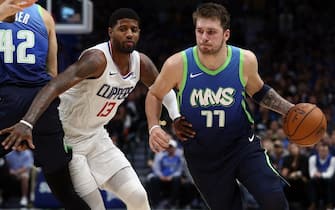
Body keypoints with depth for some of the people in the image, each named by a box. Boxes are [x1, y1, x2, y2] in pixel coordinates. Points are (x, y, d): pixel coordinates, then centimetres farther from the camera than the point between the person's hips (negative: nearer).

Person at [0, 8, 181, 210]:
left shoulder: (141, 63, -3)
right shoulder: (97, 59, -27)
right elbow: (54, 86, -40)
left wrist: (176, 117, -2)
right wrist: (27, 123, -54)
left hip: (97, 137, 7)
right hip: (68, 139, -7)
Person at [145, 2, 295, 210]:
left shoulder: (245, 60, -12)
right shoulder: (178, 65, -17)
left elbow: (259, 91, 11)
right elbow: (154, 95, 3)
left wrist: (291, 111, 0)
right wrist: (154, 127, -14)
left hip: (242, 144, 0)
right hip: (202, 154, 0)